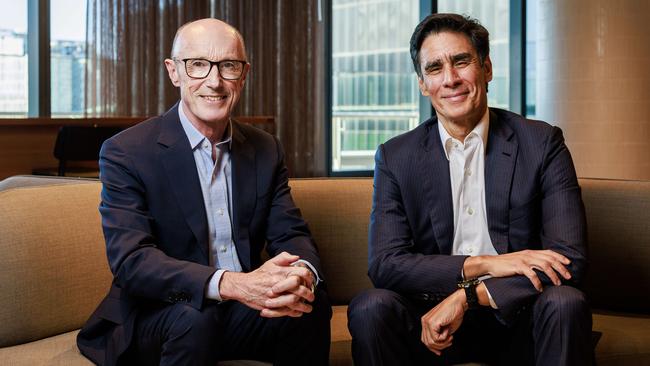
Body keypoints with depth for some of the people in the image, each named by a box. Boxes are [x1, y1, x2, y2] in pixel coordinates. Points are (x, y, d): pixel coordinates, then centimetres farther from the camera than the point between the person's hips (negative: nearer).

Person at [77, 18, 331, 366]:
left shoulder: (266, 150, 6)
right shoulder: (125, 152, -11)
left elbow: (291, 235, 2)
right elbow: (129, 260, -22)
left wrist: (303, 273, -26)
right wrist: (231, 284, -37)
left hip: (241, 311, 4)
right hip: (153, 318, -4)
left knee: (312, 302, -22)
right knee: (193, 316, -34)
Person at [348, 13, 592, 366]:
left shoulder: (542, 143, -3)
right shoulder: (395, 157, 1)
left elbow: (569, 259, -11)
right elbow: (384, 264, -8)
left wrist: (466, 297, -20)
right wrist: (481, 264, -20)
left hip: (513, 318, 0)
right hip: (432, 319, 1)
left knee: (565, 303, -32)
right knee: (369, 307, -28)